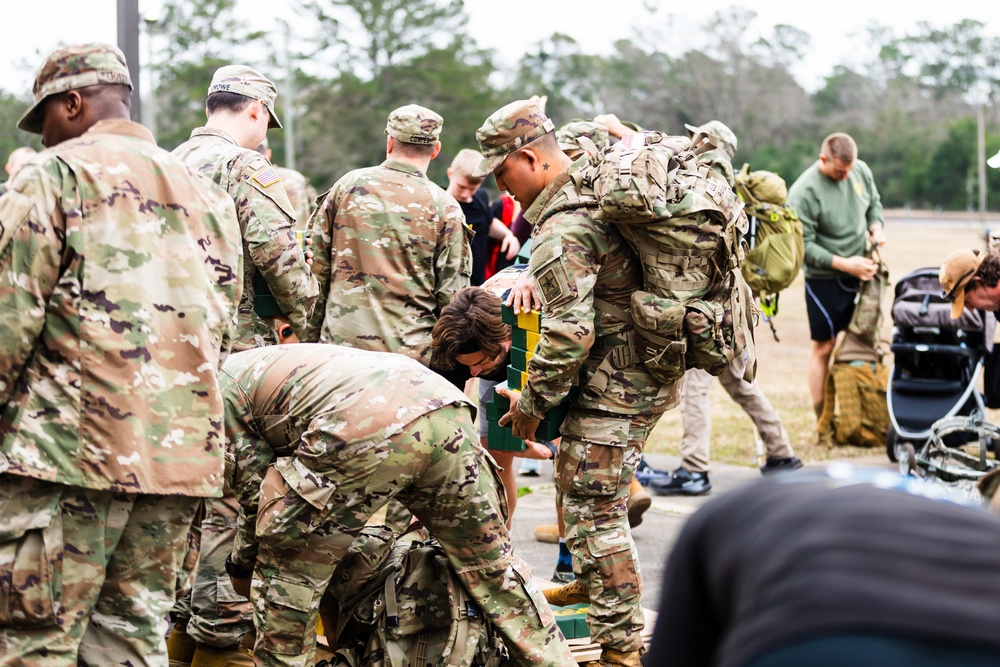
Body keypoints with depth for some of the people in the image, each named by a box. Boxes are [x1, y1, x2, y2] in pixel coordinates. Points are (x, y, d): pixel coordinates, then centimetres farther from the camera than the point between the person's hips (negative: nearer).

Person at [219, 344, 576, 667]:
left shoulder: (219, 387, 19)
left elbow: (255, 485, 16)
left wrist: (242, 566, 31)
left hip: (367, 428, -8)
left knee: (284, 562, 13)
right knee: (492, 564, 20)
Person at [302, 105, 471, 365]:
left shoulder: (348, 185, 4)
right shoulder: (445, 207, -2)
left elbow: (318, 266, 7)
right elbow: (452, 295, -2)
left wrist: (312, 338, 15)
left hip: (342, 343, 2)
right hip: (412, 351, -2)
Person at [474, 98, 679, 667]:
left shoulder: (561, 233, -22)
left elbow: (570, 333, -26)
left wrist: (533, 402, -12)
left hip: (613, 386, -10)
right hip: (655, 372, 10)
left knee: (594, 509, -5)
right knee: (579, 479, 26)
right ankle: (591, 584, 42)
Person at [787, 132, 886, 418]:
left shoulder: (861, 171, -2)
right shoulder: (804, 192, -21)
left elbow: (874, 203, 16)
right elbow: (803, 246, -20)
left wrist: (876, 227, -5)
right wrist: (845, 264, -24)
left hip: (861, 272, 6)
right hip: (824, 279, -6)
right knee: (824, 346, 1)